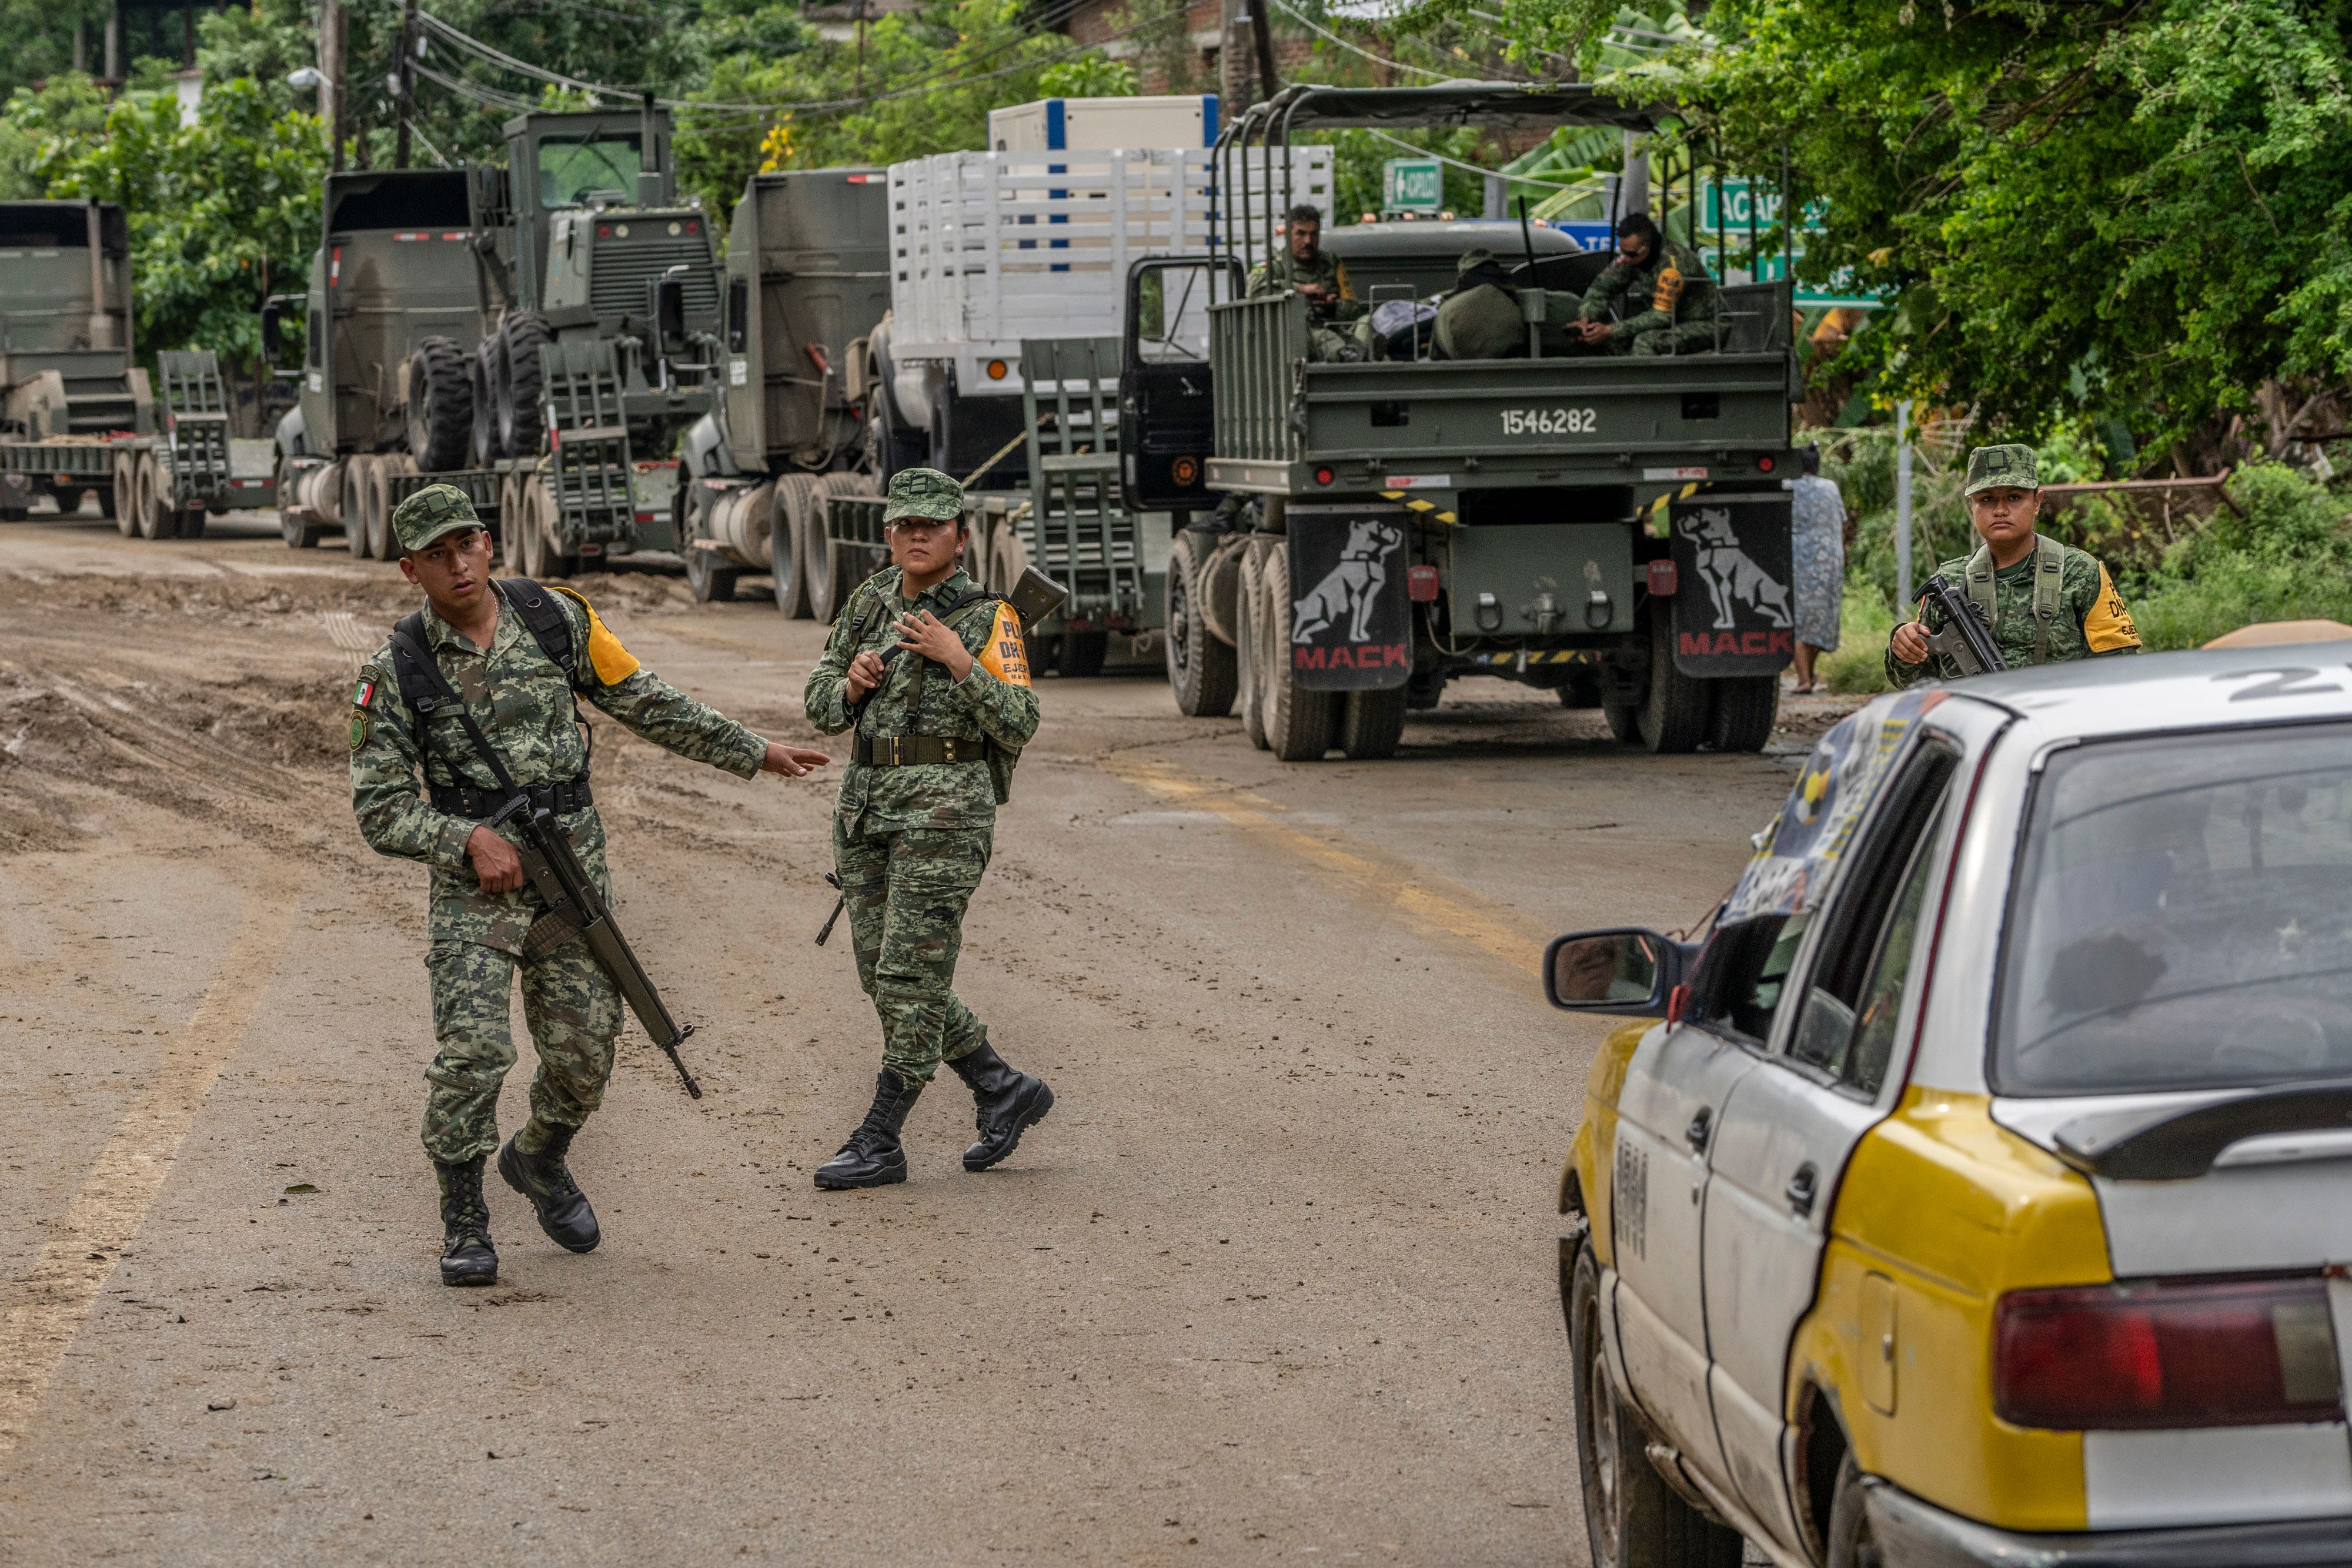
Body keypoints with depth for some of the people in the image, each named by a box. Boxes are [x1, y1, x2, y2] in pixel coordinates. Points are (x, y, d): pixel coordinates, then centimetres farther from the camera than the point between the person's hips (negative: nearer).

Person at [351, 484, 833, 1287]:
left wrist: (753, 753, 10)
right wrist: (469, 839, -20)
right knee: (472, 1048, -15)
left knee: (583, 1053, 7)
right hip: (475, 882, -3)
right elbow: (380, 808, -6)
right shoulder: (396, 675, -7)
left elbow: (645, 702, 10)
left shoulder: (554, 618, 0)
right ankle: (463, 1220, 3)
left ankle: (540, 1161, 37)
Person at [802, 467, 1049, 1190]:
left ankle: (880, 1144, 0)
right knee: (884, 978, 10)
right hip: (867, 807, 7)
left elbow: (1019, 725, -13)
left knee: (911, 978, -7)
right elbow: (821, 703, 14)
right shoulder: (873, 601, 12)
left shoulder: (989, 619, -5)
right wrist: (854, 681, -8)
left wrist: (958, 661, -22)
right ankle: (1004, 1091, 23)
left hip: (946, 810, -7)